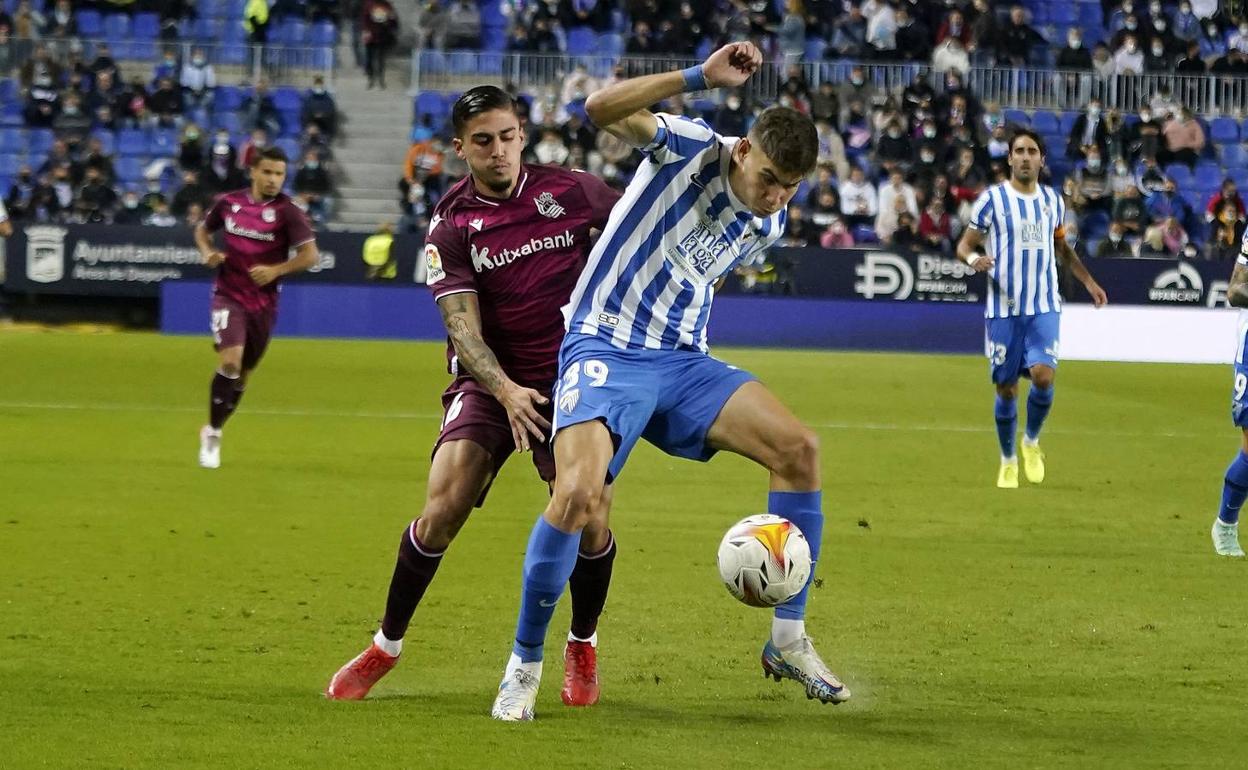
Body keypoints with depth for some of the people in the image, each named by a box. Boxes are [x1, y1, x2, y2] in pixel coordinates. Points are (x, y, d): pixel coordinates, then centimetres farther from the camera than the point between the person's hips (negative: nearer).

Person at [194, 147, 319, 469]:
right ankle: (212, 433, -9)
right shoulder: (228, 203, 0)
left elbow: (310, 255, -10)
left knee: (243, 373, 11)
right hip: (229, 295, -1)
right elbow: (203, 230, 18)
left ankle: (213, 432, 32)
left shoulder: (287, 212, -7)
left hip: (263, 303, 1)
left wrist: (276, 270, -22)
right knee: (230, 359, -22)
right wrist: (208, 252, -2)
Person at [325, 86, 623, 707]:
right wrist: (506, 392, -30)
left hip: (569, 376, 0)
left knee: (587, 517, -14)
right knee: (444, 508, -17)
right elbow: (464, 328, -14)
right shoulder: (452, 225, -6)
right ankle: (386, 646, 3)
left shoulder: (569, 191, -4)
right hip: (489, 381, 0)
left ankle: (582, 647, 14)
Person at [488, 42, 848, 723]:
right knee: (579, 496, -27)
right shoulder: (690, 148, -10)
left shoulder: (769, 224, 8)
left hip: (683, 360, 6)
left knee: (798, 446, -11)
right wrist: (702, 78, -34)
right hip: (606, 348, -6)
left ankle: (788, 641, 0)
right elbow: (601, 109, -28)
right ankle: (524, 663, -6)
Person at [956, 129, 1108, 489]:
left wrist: (1088, 281, 22)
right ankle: (1007, 460, 22)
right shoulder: (992, 198, -3)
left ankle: (1032, 440, 9)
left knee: (1043, 375, -17)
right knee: (1006, 388, 3)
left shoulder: (1053, 200, 9)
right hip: (1003, 308, -2)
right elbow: (964, 245, 0)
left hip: (1044, 307, 2)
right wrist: (974, 259, -22)